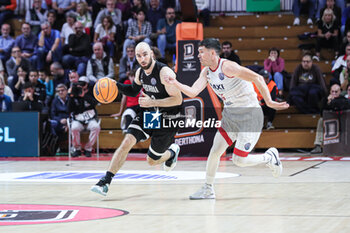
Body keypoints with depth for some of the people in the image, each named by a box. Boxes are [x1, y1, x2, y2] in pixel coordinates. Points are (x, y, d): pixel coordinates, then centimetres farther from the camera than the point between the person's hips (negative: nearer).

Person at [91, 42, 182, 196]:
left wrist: (152, 102, -30)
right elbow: (133, 91, 21)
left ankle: (172, 151, 40)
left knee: (152, 161, 5)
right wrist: (116, 86, 3)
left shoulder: (164, 72, -23)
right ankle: (106, 181, -17)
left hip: (166, 118, -6)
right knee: (127, 142, -16)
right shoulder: (140, 72, 0)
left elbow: (178, 100, -25)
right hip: (148, 113, 6)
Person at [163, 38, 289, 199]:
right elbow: (193, 92, -3)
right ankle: (208, 189, 18)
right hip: (230, 114, 8)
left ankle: (270, 157, 15)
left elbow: (257, 78, -23)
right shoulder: (206, 72, 5)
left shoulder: (227, 67, -21)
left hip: (249, 114, -8)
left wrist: (268, 102, -27)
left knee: (239, 160, -10)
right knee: (214, 151, 4)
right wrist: (175, 83, -18)